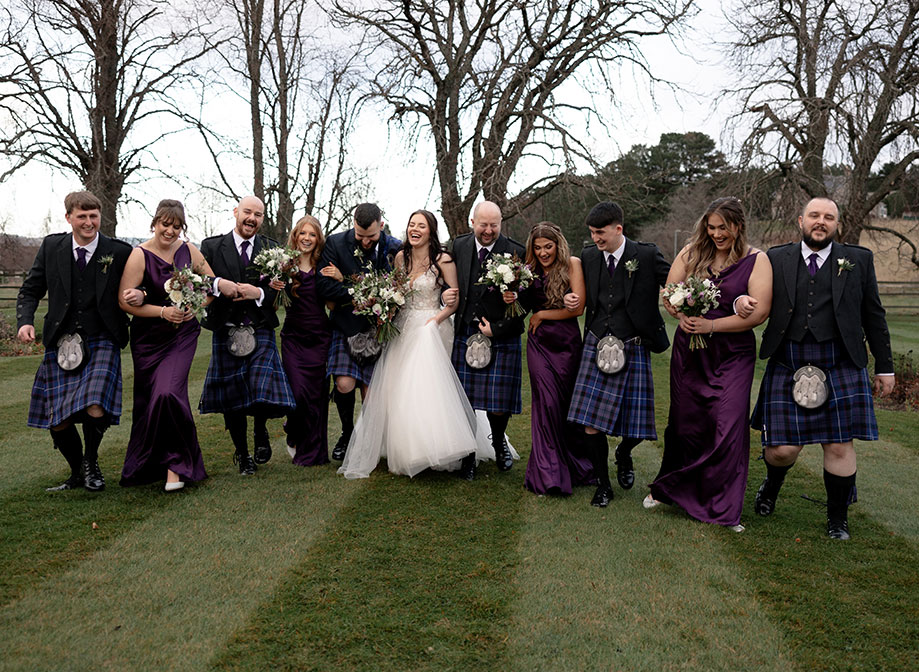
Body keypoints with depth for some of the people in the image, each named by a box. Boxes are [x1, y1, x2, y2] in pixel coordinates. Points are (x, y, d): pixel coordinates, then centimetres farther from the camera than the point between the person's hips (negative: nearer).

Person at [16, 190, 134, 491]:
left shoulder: (119, 252, -2)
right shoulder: (51, 247, 5)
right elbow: (30, 291, 12)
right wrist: (25, 321, -6)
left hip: (102, 344, -2)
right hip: (62, 344, 3)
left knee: (96, 410, -20)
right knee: (57, 421, 3)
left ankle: (91, 462, 13)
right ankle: (77, 473, 30)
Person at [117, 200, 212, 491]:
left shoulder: (189, 251, 1)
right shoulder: (139, 255, -8)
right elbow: (124, 301, -12)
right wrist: (163, 311, -19)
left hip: (182, 335, 1)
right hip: (148, 337, 0)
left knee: (169, 393, -18)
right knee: (148, 399, 8)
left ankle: (175, 462, -2)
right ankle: (145, 466, 31)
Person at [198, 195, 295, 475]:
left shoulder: (272, 249, 7)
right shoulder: (211, 246, 5)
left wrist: (259, 293, -14)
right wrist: (217, 283, -20)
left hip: (261, 331, 0)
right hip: (226, 331, 0)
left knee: (264, 394, -11)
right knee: (231, 399, 8)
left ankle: (260, 430, 24)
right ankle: (242, 454, 28)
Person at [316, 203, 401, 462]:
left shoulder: (395, 248, -3)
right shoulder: (335, 243, -5)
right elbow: (325, 285, -12)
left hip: (378, 328, 1)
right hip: (347, 326, 0)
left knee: (371, 392, 1)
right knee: (344, 384, -13)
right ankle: (347, 432, 15)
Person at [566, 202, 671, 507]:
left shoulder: (647, 255, -6)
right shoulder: (588, 256, 5)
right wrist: (570, 300, -2)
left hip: (633, 350, -2)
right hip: (597, 347, 2)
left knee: (636, 424, 4)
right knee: (590, 423, -2)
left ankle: (623, 454, 40)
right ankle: (603, 484, 18)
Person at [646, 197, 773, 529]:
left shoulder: (756, 261, -4)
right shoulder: (691, 253, 5)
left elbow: (759, 312, -12)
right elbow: (668, 294, 6)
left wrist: (711, 325, -17)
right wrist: (682, 315, -15)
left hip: (732, 355, -2)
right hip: (689, 350, 3)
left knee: (728, 427, -6)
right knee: (684, 423, 11)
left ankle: (723, 509, 7)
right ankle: (668, 487, 31)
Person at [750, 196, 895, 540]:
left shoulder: (859, 260, 8)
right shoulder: (776, 259, 8)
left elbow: (874, 316, 11)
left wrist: (884, 367, 11)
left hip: (839, 368, 0)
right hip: (788, 367, 0)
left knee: (839, 446, 3)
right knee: (782, 447, 0)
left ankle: (837, 518, 24)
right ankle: (772, 484, 36)